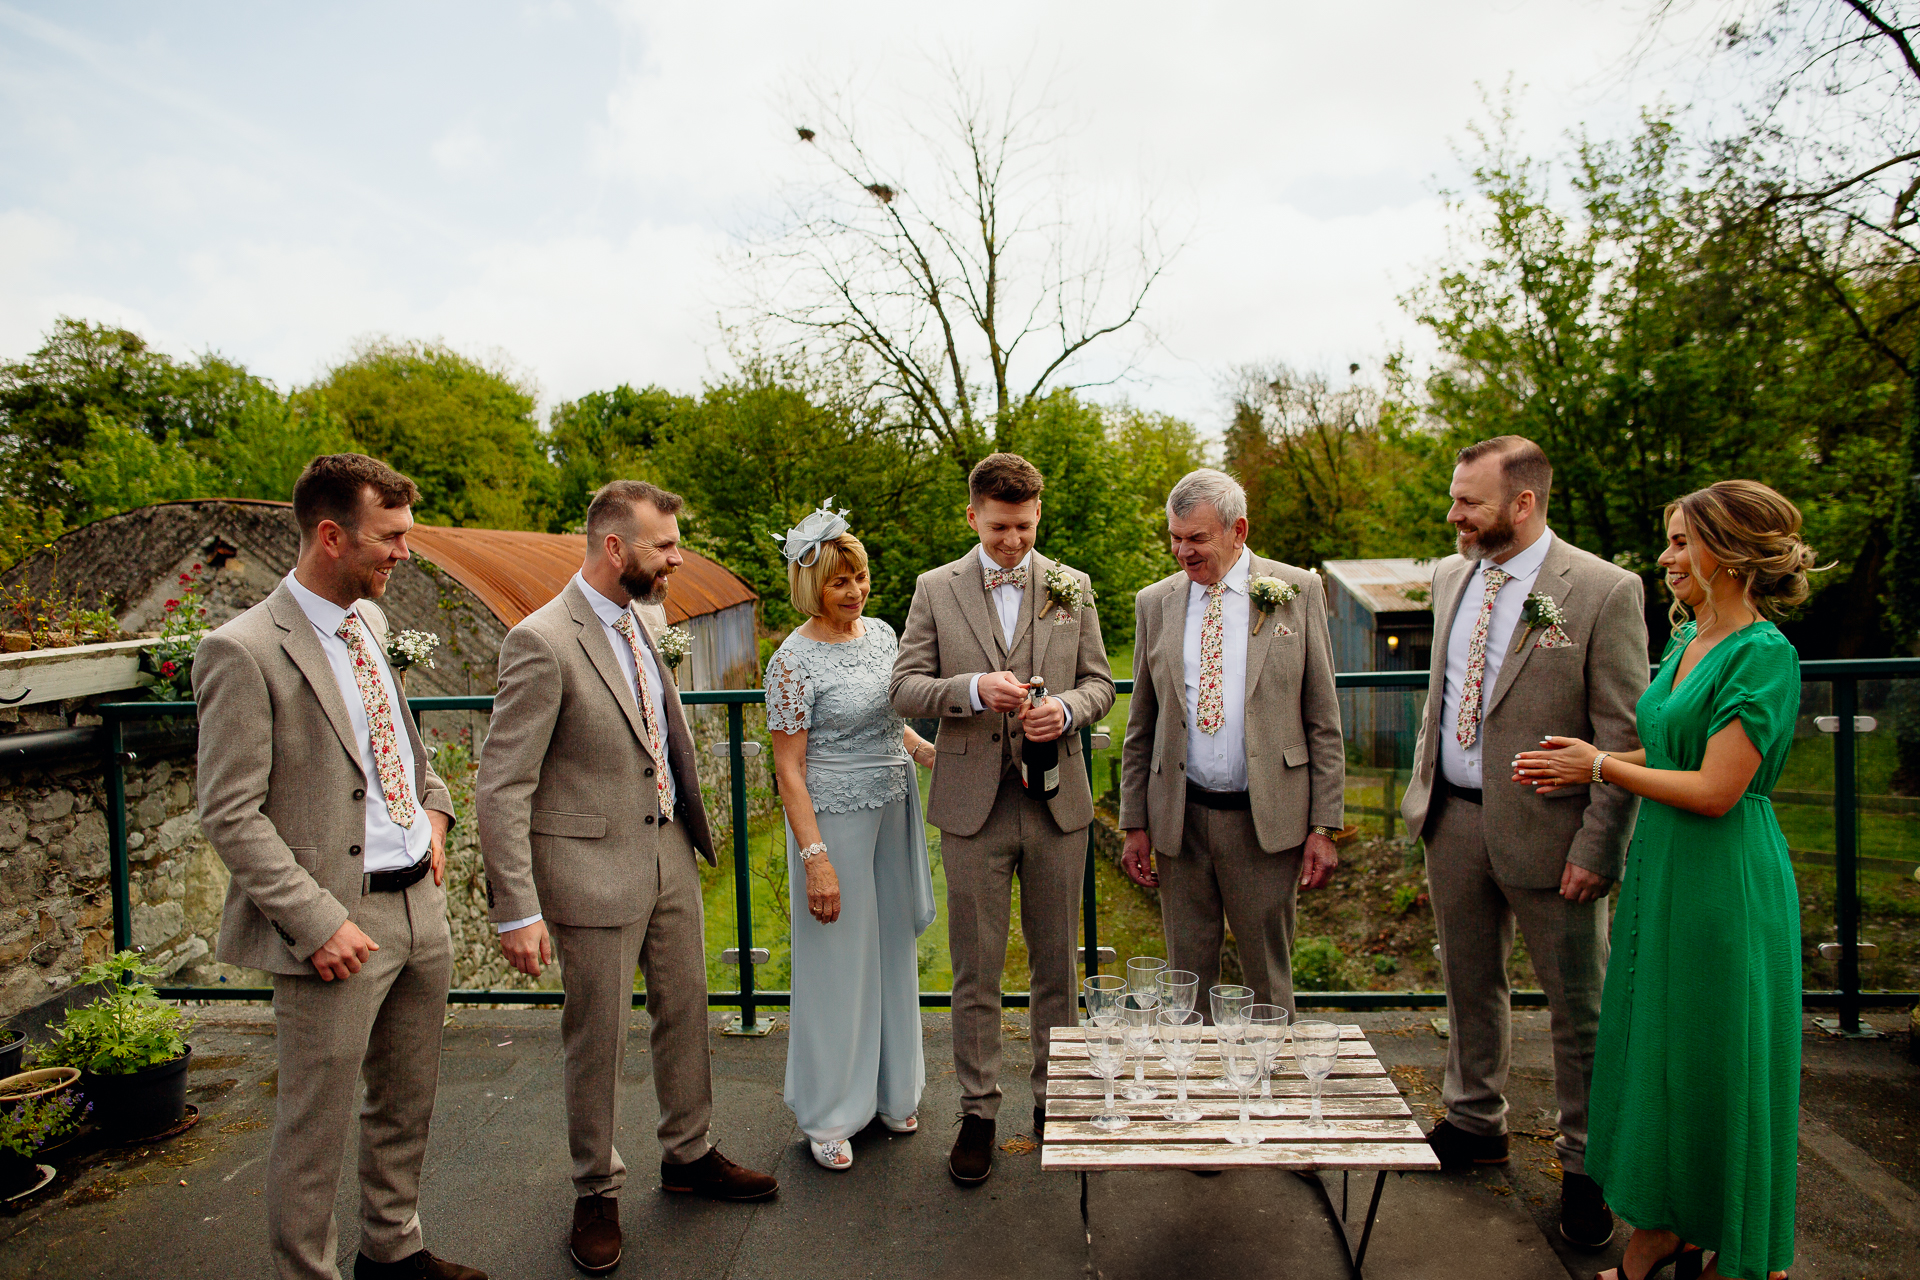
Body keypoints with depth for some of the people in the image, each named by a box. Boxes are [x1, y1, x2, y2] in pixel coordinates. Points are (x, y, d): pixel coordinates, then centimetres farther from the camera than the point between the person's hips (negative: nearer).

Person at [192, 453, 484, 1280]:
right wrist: (319, 922, -19)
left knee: (408, 1103, 22)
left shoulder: (369, 619, 9)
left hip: (420, 900, 8)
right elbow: (230, 817, -16)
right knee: (316, 1127, 9)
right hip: (341, 920, -8)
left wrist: (431, 802, 8)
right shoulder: (244, 652, -15)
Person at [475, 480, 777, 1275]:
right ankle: (597, 1193, 31)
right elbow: (501, 789, -18)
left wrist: (692, 831, 16)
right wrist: (516, 910, -19)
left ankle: (688, 1155, 40)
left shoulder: (634, 625, 7)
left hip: (669, 857, 8)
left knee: (685, 1010, 19)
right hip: (593, 871, -7)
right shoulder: (542, 642, -18)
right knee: (597, 1040, 9)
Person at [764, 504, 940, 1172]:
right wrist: (815, 858, -19)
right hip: (835, 821, -7)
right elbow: (789, 769, -15)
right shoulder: (794, 661, -16)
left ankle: (890, 1090, 36)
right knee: (838, 960, 5)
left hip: (894, 811, 7)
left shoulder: (881, 632, 4)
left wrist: (933, 754, 1)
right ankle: (829, 1114, 24)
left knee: (892, 947, 17)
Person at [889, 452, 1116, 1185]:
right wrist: (974, 689, -20)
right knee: (975, 971, 7)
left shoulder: (1072, 588, 6)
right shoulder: (936, 590, 2)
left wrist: (1066, 708, -14)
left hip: (1057, 802, 2)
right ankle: (978, 1111, 24)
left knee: (1057, 965, 13)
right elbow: (904, 689, -3)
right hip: (973, 806, -1)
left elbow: (1100, 683, 8)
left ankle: (1054, 1098, 31)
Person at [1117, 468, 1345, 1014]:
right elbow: (1141, 728, 11)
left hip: (1266, 820, -2)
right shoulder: (1154, 603, 7)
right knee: (1187, 980, 10)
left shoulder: (1296, 591, 1)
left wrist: (1324, 826, -4)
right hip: (1180, 821, 2)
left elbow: (1323, 721, 0)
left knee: (1268, 981, 9)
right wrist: (1134, 825, 7)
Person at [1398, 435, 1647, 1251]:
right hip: (1453, 817, 6)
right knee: (1469, 984, 19)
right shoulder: (1451, 579, 6)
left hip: (1546, 830, -5)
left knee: (1578, 1008, 9)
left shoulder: (1604, 592, -13)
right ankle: (1475, 1123, 39)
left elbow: (1625, 738, -13)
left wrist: (1596, 847, -16)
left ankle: (1585, 1166, 28)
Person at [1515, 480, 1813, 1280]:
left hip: (1725, 880, -9)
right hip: (1660, 868, 9)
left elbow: (1715, 789, -22)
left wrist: (1600, 766, -12)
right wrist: (1584, 766, 4)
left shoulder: (1764, 654, -18)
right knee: (1653, 1051, 16)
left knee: (1718, 1064, 7)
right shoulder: (1686, 639, 9)